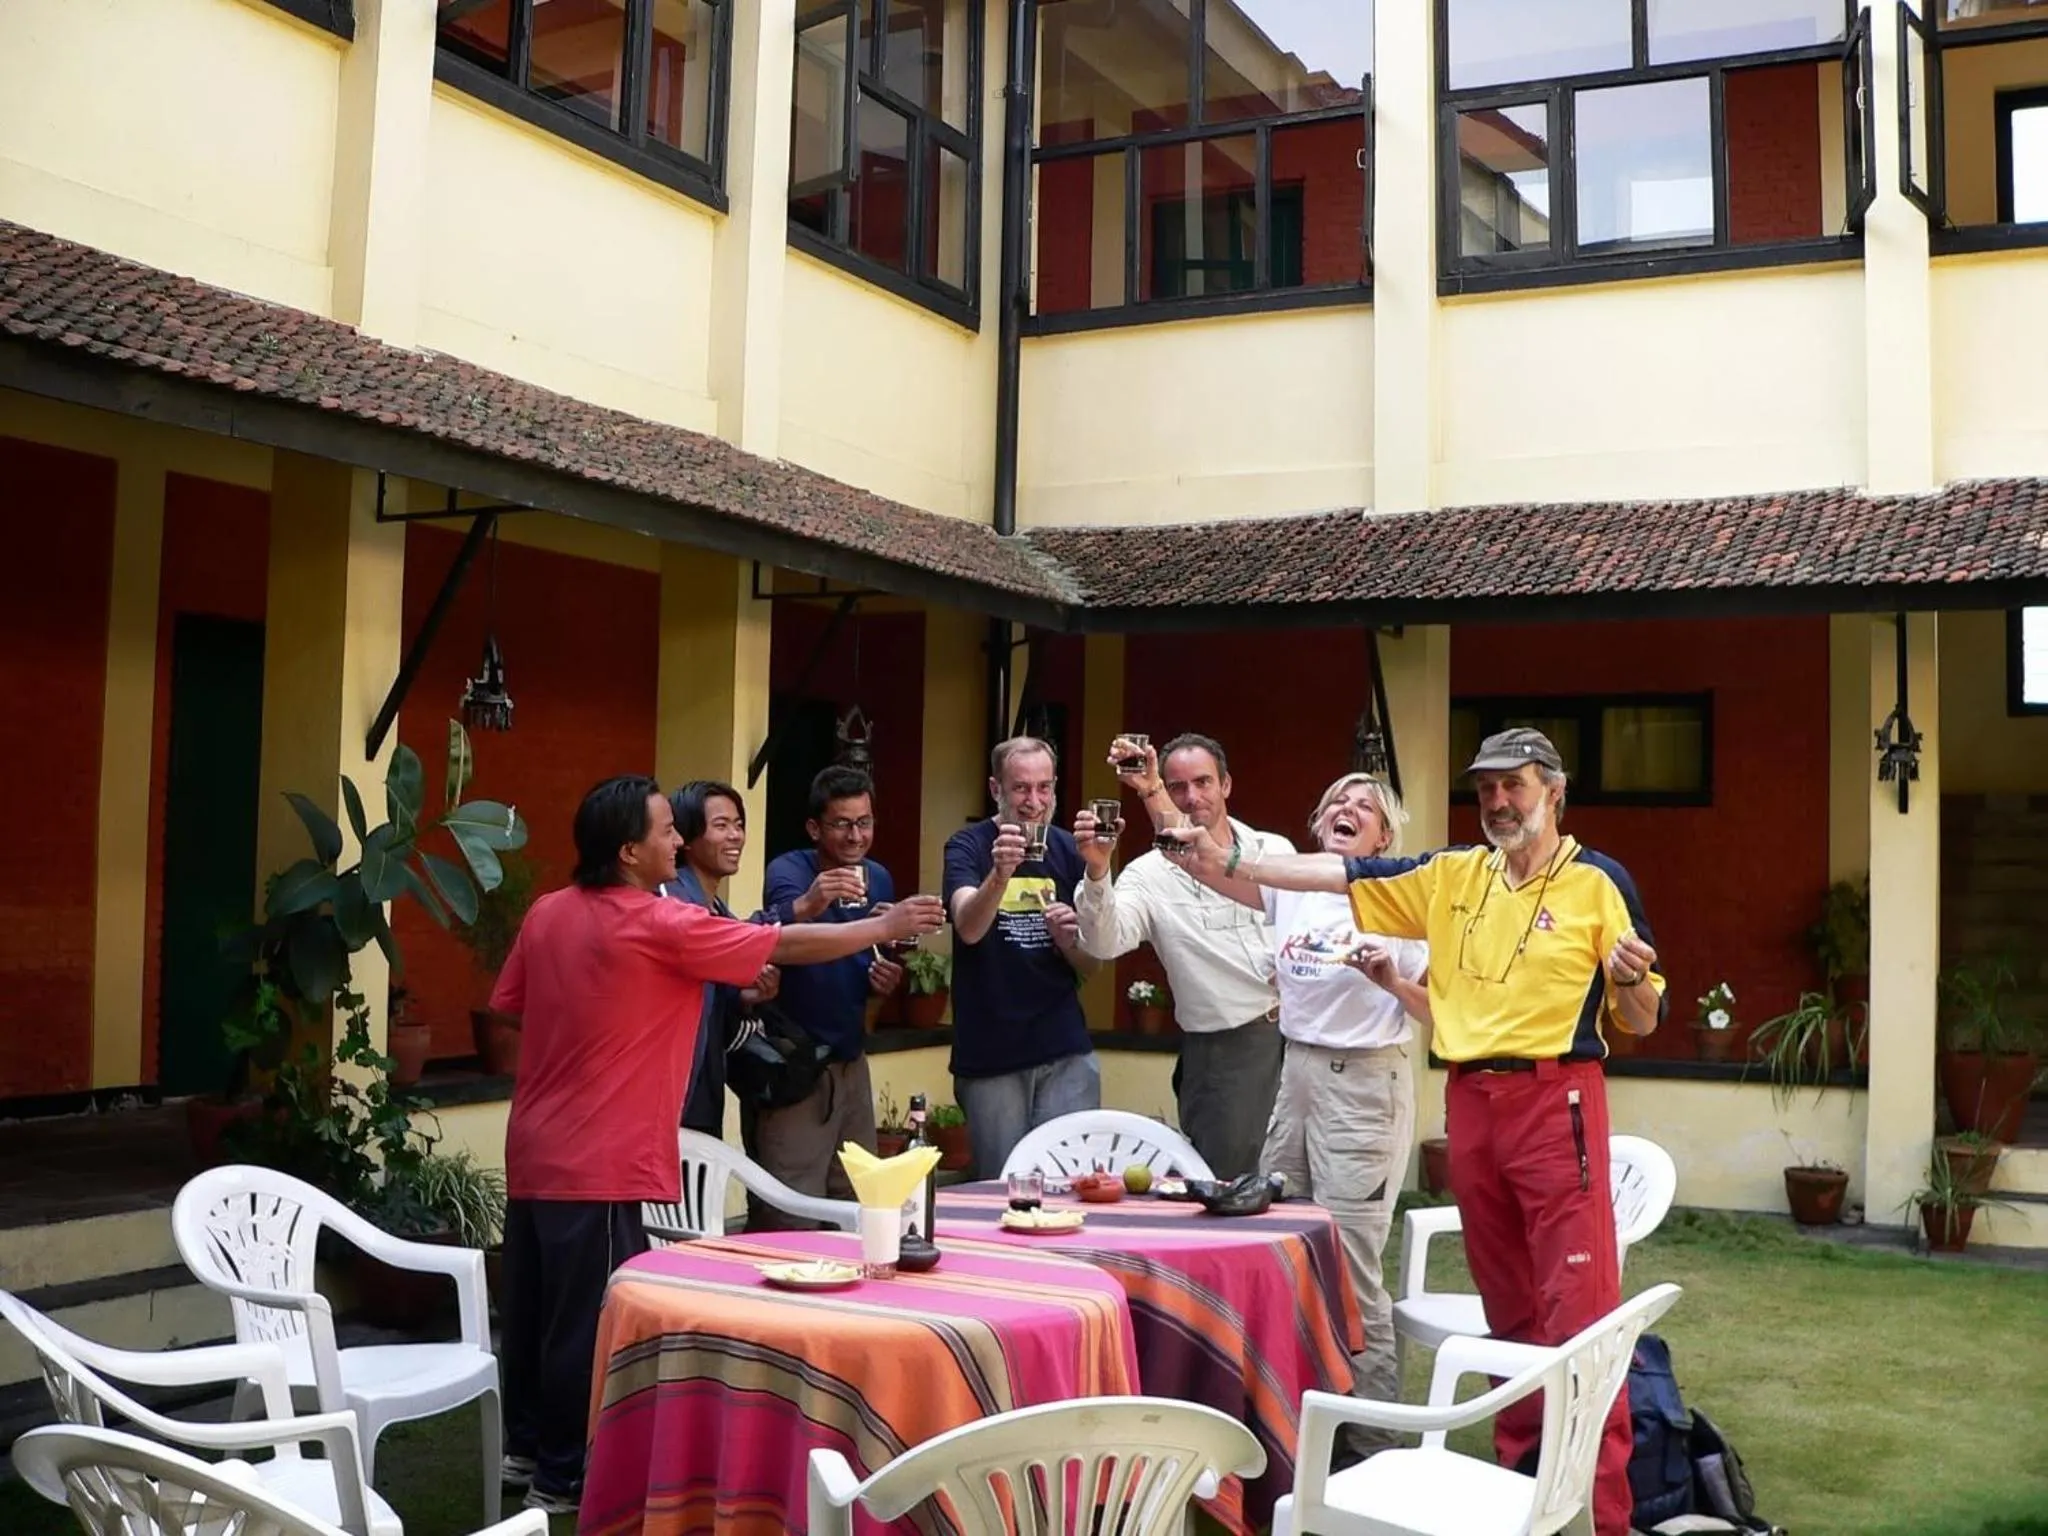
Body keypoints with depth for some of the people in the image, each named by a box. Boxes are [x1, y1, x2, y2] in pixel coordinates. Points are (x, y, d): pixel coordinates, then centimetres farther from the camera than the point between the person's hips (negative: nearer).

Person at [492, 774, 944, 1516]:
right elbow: (789, 947, -10)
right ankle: (564, 1477, 13)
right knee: (588, 1319, 3)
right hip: (596, 1161, -8)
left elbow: (508, 1008, 14)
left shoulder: (547, 912, 5)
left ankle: (526, 1447, 31)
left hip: (535, 1148, 8)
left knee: (535, 1307, 17)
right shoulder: (662, 925, -16)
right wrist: (889, 926, 2)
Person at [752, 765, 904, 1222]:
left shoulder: (879, 880, 7)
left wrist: (886, 981, -2)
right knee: (789, 1220, -7)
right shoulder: (788, 871, -12)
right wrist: (808, 904, -54)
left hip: (850, 1060, 6)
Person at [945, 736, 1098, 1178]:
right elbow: (968, 928, -22)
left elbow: (1089, 967, 11)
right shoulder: (968, 847, -2)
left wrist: (1069, 940, -12)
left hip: (1065, 1056, 2)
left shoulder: (1068, 851, 7)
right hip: (989, 1058, -2)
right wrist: (999, 874, -40)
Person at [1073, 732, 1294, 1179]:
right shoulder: (1151, 875, -4)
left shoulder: (1276, 851, 8)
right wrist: (1098, 872, -35)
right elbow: (1105, 942, -20)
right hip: (1223, 1053, -3)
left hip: (1297, 1035, 3)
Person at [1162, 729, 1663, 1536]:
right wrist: (1230, 861, 0)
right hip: (1469, 1102, 5)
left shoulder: (1598, 881, -2)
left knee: (1579, 1308, -8)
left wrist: (1631, 978, -22)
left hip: (1554, 1100, -5)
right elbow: (1341, 874, 7)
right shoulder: (1451, 874, 10)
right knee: (1507, 1306, 13)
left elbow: (1642, 1022, 1)